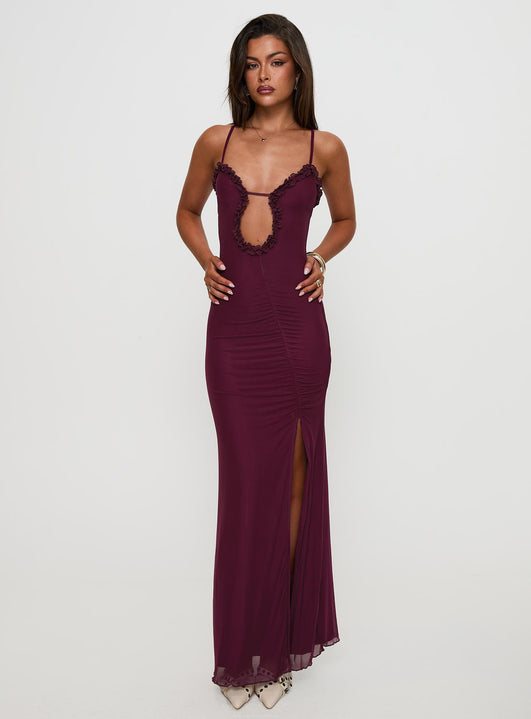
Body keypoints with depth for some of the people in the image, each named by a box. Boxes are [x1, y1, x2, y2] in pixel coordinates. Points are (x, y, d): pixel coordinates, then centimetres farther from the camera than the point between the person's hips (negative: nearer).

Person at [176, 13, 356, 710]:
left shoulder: (325, 148, 4)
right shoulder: (216, 143, 6)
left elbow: (345, 220, 19)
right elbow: (187, 213, 20)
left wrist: (320, 260, 1)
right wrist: (207, 262, 3)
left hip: (297, 330, 0)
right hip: (234, 329, 1)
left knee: (290, 478, 6)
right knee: (245, 482, 4)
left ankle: (285, 636, 22)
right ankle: (243, 647, 20)